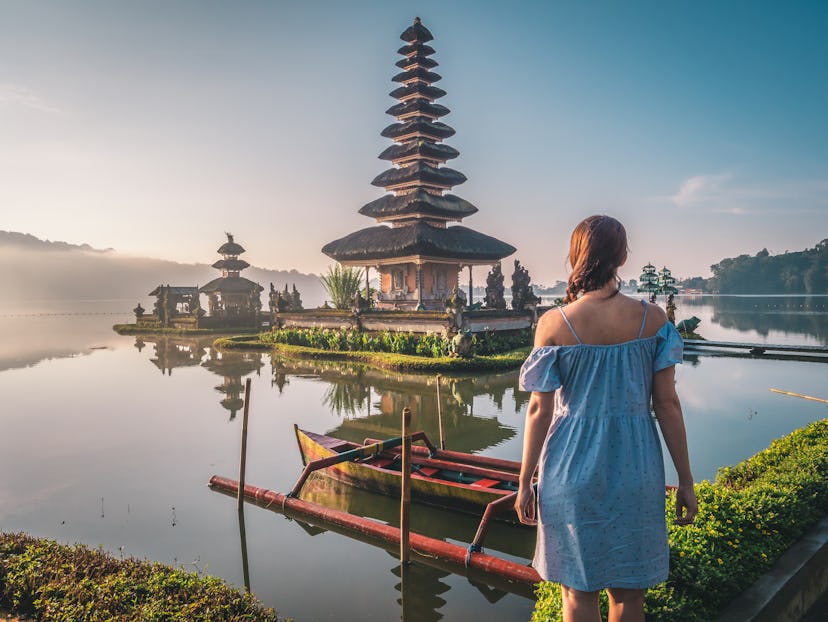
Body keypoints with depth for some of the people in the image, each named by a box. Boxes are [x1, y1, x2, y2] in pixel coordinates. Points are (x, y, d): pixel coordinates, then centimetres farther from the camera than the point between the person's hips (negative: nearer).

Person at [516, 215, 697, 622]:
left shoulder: (554, 324, -12)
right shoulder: (652, 319, -7)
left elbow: (540, 410, -9)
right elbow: (667, 404, -4)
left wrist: (525, 482, 1)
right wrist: (685, 480, 6)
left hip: (573, 470, -2)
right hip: (635, 470, 2)